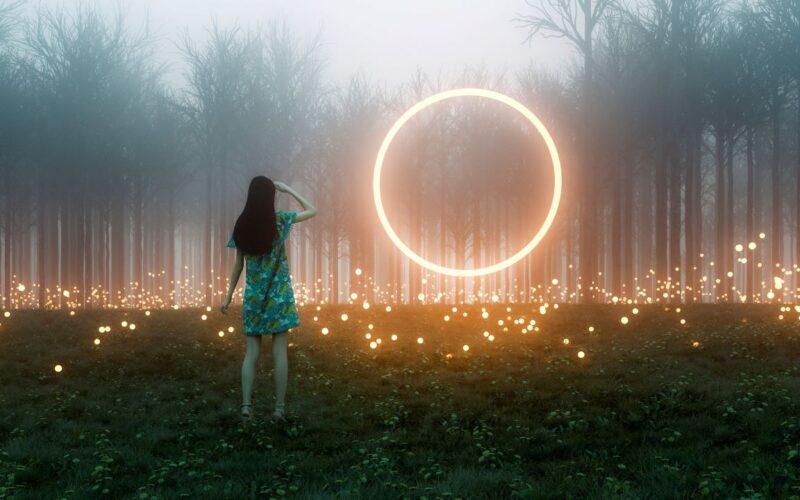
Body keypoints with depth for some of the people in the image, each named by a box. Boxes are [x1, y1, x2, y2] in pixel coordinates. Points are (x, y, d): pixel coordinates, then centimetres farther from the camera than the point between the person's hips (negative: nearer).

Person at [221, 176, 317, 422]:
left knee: (251, 351, 6)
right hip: (278, 293, -2)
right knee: (279, 351, 1)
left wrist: (229, 296, 11)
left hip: (253, 294, 2)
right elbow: (312, 210, 7)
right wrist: (288, 190, 8)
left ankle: (246, 405, -2)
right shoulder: (279, 220, -7)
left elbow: (238, 264, 4)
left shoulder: (242, 225, 0)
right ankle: (280, 407, 1)